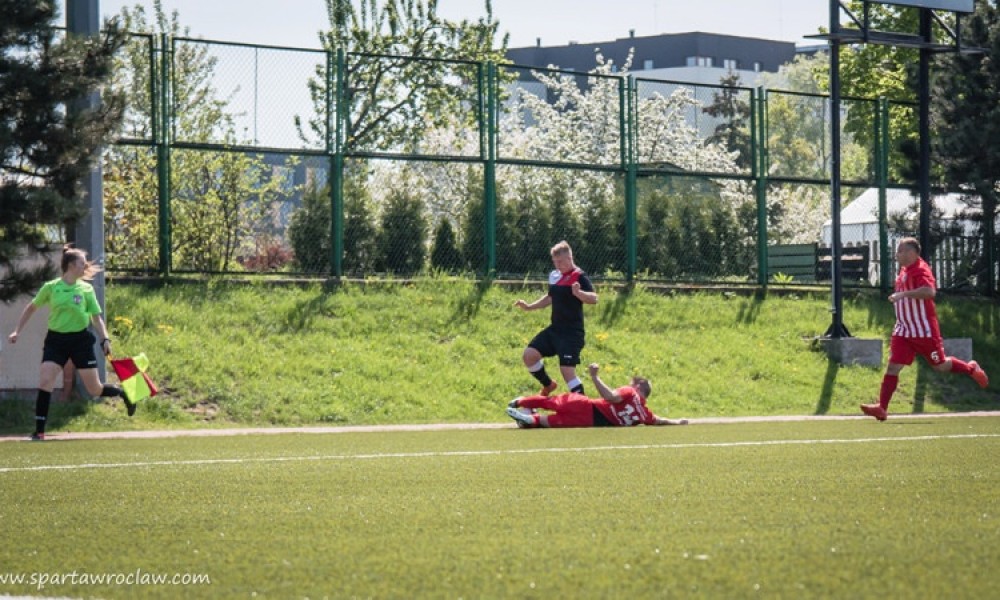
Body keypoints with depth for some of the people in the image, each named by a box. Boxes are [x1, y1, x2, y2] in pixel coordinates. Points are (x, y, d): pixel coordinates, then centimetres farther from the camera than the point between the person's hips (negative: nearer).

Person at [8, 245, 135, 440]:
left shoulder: (86, 289, 0)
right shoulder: (50, 287, -2)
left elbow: (96, 317, 5)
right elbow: (31, 308, 12)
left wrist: (105, 339, -7)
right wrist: (18, 331, 7)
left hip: (80, 339, 0)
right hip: (56, 339, 0)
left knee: (95, 389, 4)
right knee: (45, 382, -16)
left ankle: (123, 393, 35)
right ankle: (39, 430, -11)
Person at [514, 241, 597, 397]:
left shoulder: (579, 277, -13)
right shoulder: (554, 276, 11)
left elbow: (593, 298, -28)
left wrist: (578, 293, -48)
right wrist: (529, 307, 22)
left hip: (571, 332, -8)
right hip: (555, 329, 8)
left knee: (567, 371, -15)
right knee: (529, 355, 0)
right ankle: (548, 385, 23)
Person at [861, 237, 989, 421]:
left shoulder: (920, 269, -17)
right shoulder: (904, 270, 11)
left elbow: (929, 291, -36)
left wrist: (903, 294, -36)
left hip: (924, 330, -7)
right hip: (903, 330, 7)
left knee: (940, 365, 8)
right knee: (893, 366, -6)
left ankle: (972, 369, 35)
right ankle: (882, 408, -11)